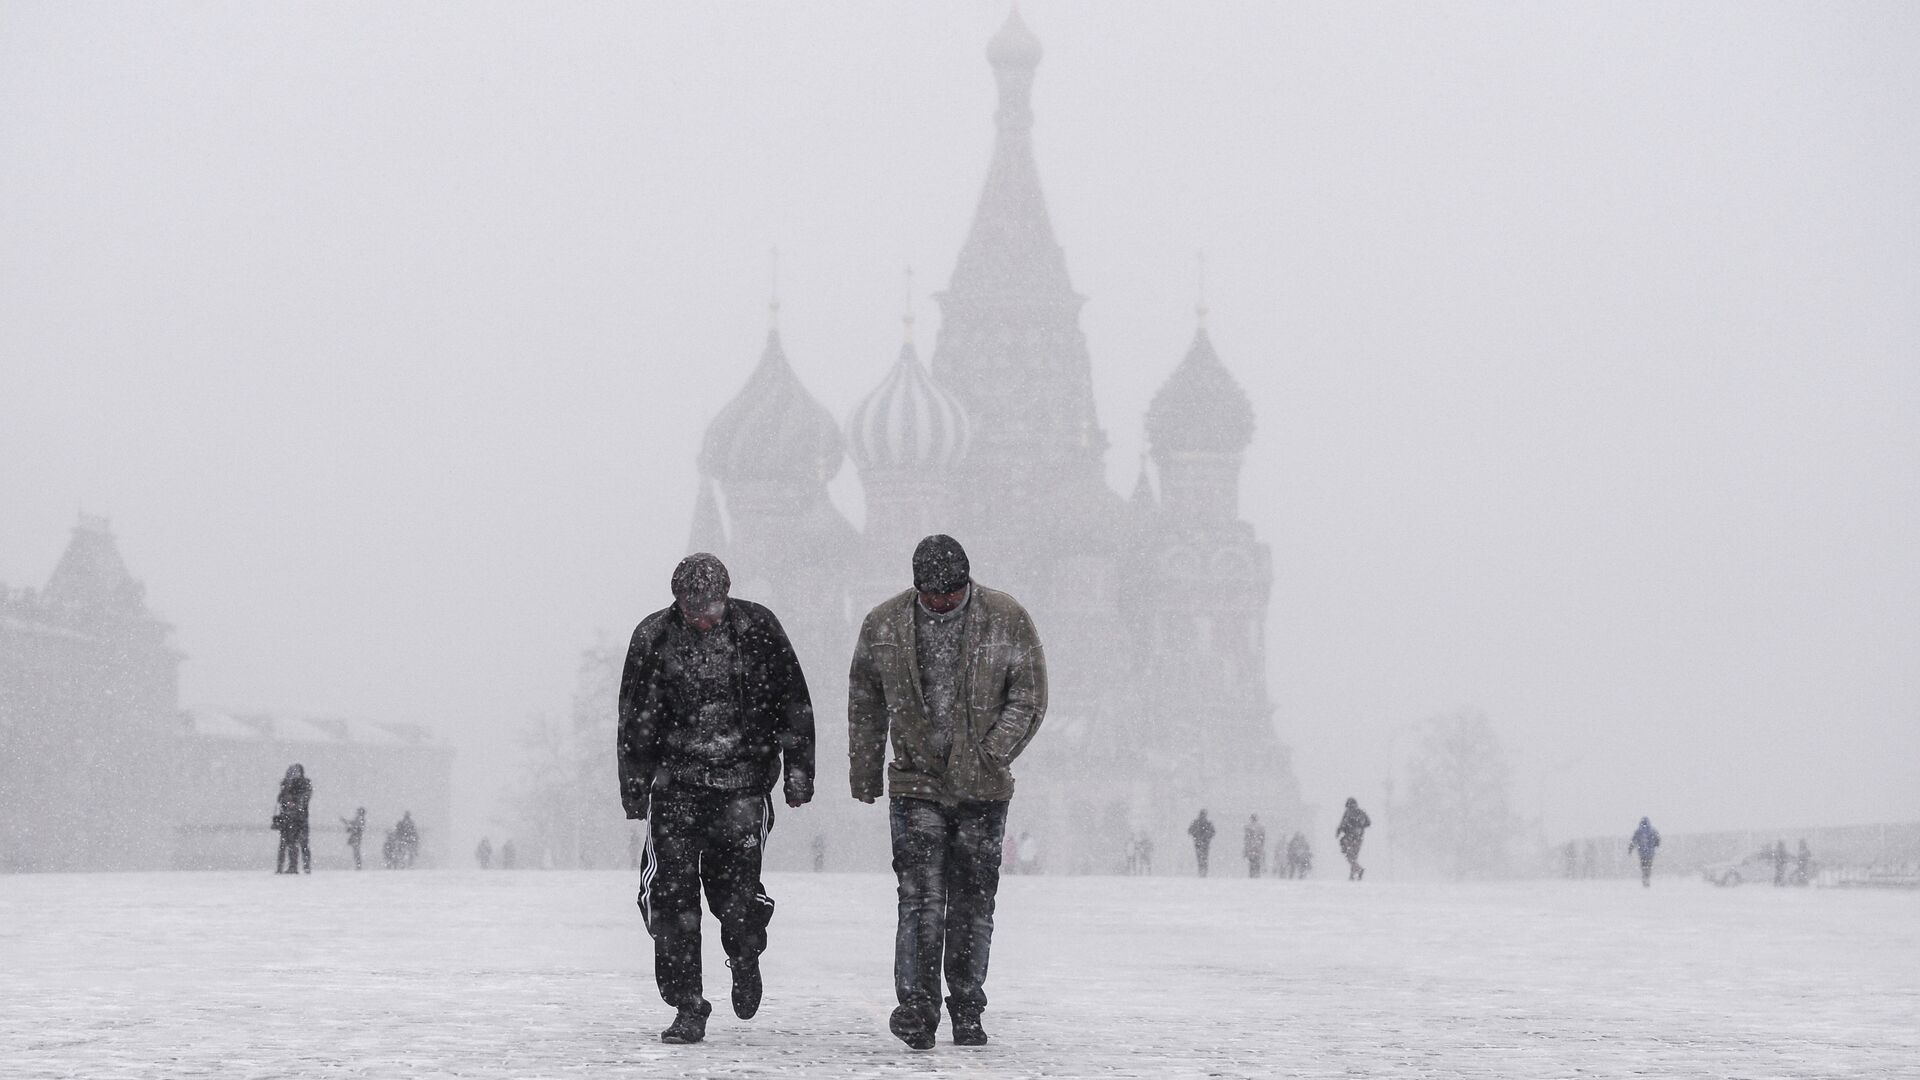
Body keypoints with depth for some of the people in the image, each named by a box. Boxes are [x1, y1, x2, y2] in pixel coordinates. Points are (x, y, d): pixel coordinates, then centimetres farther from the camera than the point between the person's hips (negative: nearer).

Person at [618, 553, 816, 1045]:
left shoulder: (758, 628, -2)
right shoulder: (654, 637, -1)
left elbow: (794, 704, 6)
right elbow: (635, 722, 5)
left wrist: (798, 771, 3)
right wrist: (634, 790, 4)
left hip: (744, 786, -1)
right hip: (676, 786, 1)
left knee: (735, 889, -4)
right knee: (672, 894, -6)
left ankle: (745, 957, 31)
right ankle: (687, 1008, 3)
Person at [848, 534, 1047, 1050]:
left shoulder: (1007, 620, -4)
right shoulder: (884, 624, 1)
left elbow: (1029, 699, -2)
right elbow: (864, 700, 13)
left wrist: (988, 755, -12)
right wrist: (864, 768, 13)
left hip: (983, 789, 0)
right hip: (915, 784, 0)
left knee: (973, 905, 6)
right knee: (921, 898, -11)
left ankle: (967, 1012, 16)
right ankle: (916, 1009, -10)